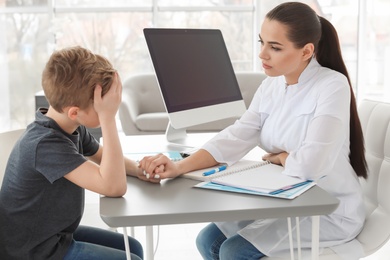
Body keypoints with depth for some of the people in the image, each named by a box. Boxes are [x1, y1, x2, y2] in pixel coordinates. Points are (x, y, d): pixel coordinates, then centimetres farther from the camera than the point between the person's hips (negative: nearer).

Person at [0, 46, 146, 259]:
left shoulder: (73, 128, -3)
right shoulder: (46, 144, -31)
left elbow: (104, 158, 14)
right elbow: (114, 187, -36)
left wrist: (141, 169, -7)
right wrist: (108, 117, -37)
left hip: (53, 233, 9)